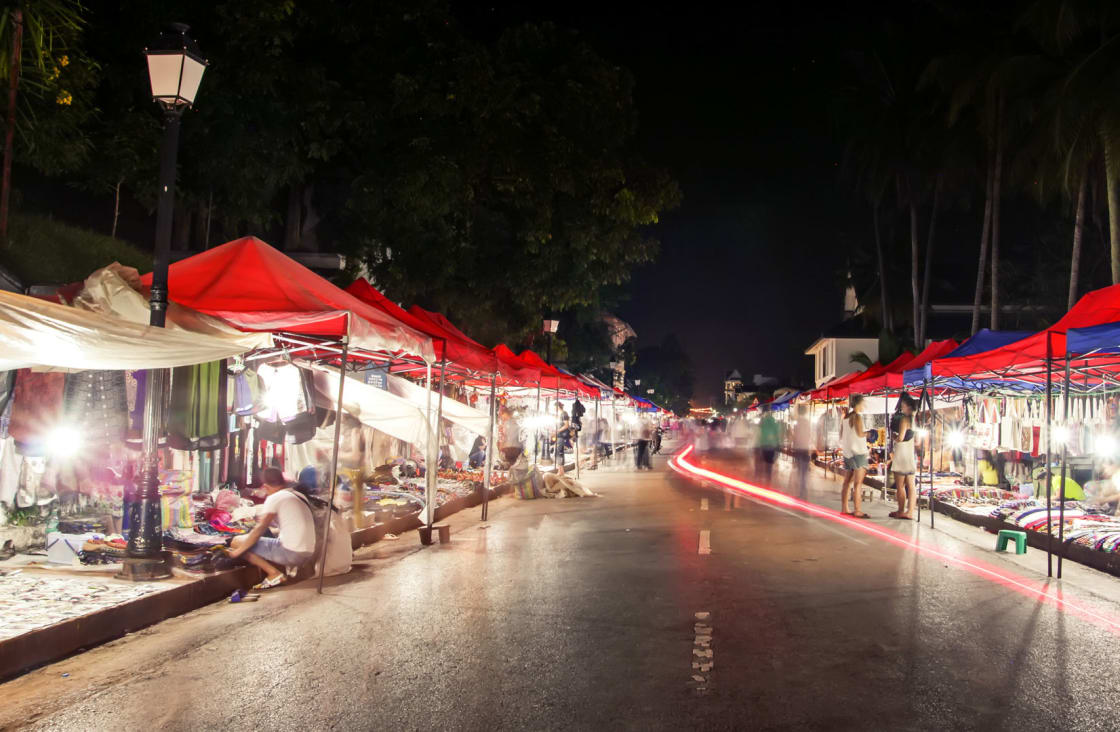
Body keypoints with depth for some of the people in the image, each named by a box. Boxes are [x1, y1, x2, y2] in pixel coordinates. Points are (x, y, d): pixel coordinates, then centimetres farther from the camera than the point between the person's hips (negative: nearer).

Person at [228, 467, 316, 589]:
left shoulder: (275, 498, -6)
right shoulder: (299, 496, 17)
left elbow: (259, 529, -12)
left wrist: (239, 551, -5)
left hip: (291, 553, -8)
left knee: (237, 541, -1)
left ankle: (274, 573, -6)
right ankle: (287, 567, 8)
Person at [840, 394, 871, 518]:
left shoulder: (845, 418, 12)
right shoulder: (857, 417, -12)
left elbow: (841, 436, 15)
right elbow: (860, 434, -19)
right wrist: (867, 433, -2)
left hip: (848, 452, 9)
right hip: (858, 452, -8)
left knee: (848, 481, 12)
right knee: (858, 482, -8)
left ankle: (844, 508, 16)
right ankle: (857, 510, -11)